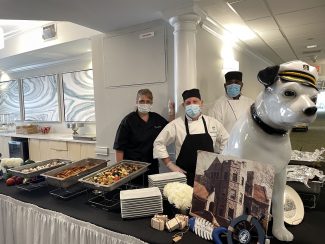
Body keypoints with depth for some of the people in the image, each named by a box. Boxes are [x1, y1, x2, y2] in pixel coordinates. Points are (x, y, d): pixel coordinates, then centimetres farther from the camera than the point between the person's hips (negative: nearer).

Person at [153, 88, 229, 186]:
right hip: (185, 176, -2)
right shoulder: (176, 124, -6)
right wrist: (171, 165, -4)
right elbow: (159, 143, -2)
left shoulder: (213, 122, 1)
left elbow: (226, 141, 13)